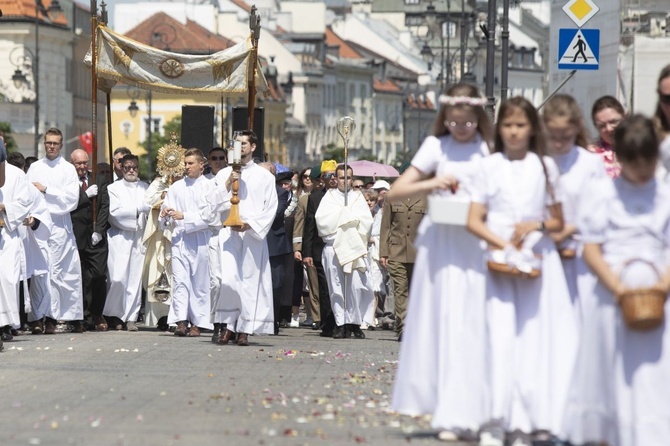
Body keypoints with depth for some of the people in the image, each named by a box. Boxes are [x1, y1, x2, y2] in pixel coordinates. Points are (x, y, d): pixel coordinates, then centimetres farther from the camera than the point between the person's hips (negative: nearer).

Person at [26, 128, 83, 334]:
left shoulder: (68, 169, 7)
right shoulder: (34, 168, 15)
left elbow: (72, 199, -2)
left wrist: (46, 190, -7)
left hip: (59, 226, -2)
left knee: (55, 271, -5)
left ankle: (51, 317, -5)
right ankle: (37, 317, -7)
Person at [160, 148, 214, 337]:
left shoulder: (209, 187, -1)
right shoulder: (176, 187, 11)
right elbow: (165, 208, 12)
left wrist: (184, 217, -14)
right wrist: (165, 215, -11)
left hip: (200, 241, -2)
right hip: (179, 239, 2)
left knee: (200, 283, 3)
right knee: (180, 280, -8)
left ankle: (197, 323, 8)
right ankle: (181, 321, -13)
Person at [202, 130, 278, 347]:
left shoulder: (264, 176, 8)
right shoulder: (224, 174, 13)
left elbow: (270, 209, 3)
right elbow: (211, 203, 7)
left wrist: (249, 224, -10)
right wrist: (227, 184, -6)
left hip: (253, 235, 0)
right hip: (228, 233, 0)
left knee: (250, 281, -2)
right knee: (228, 279, -14)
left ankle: (244, 330, 3)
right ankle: (229, 326, -1)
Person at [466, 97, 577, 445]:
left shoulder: (545, 166, 9)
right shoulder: (490, 166, 6)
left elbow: (558, 222, 13)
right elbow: (474, 221, 1)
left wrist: (536, 225, -8)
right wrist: (506, 246, -11)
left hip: (539, 260, 1)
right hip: (500, 259, -1)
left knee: (540, 335, -4)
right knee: (504, 335, -8)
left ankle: (541, 418, -2)